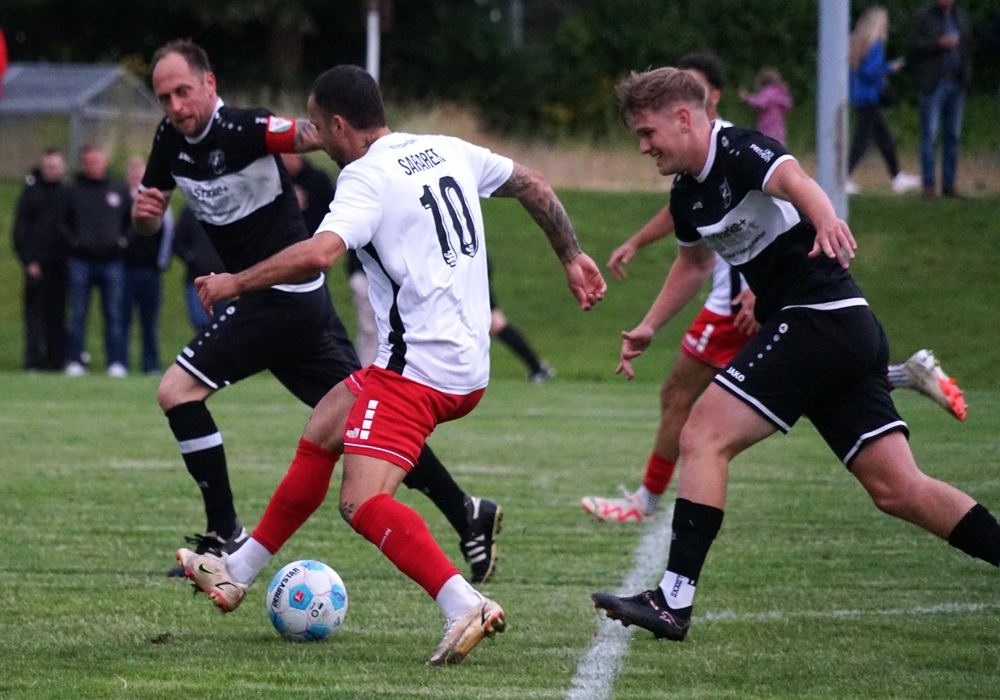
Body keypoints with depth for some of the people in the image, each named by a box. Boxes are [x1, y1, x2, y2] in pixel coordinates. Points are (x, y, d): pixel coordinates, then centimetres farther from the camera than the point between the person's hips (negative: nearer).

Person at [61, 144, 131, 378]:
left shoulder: (119, 189, 9)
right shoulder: (73, 191, 6)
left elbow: (133, 218, 15)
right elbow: (64, 222, 11)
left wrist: (123, 240, 2)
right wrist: (73, 240, -4)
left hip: (112, 260, 0)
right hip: (81, 261, 0)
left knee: (114, 314, 0)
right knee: (78, 314, -1)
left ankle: (117, 362, 2)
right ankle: (76, 361, 2)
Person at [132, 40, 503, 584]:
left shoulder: (244, 130, -19)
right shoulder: (170, 140, 5)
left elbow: (318, 135, -29)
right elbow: (150, 221, 16)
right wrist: (144, 211, -8)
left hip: (282, 297, -8)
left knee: (177, 391, -12)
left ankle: (224, 535, -6)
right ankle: (467, 515, 17)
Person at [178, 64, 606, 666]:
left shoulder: (366, 177, -14)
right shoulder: (449, 152, 12)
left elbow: (319, 253, -29)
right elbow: (533, 186, 22)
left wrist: (234, 282, -17)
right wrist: (573, 257, 32)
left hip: (417, 370, -10)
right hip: (468, 364, 10)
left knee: (364, 504, -18)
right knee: (320, 434, 23)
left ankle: (465, 608, -33)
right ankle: (238, 574, 32)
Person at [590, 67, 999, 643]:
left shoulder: (740, 151, -12)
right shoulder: (688, 195, 15)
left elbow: (793, 179, -34)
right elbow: (696, 262, 36)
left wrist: (825, 219, -55)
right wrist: (649, 327, 32)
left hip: (819, 316, -9)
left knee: (704, 436, -12)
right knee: (896, 487, 5)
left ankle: (674, 600, -14)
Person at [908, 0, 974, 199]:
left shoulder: (961, 17, 13)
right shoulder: (923, 16, -1)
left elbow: (968, 47, 17)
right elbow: (914, 45, -8)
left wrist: (967, 75, 6)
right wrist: (938, 44, -22)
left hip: (956, 85, 4)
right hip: (933, 85, -4)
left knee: (953, 136, 5)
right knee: (930, 134, -6)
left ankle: (949, 184, 10)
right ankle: (929, 185, -5)